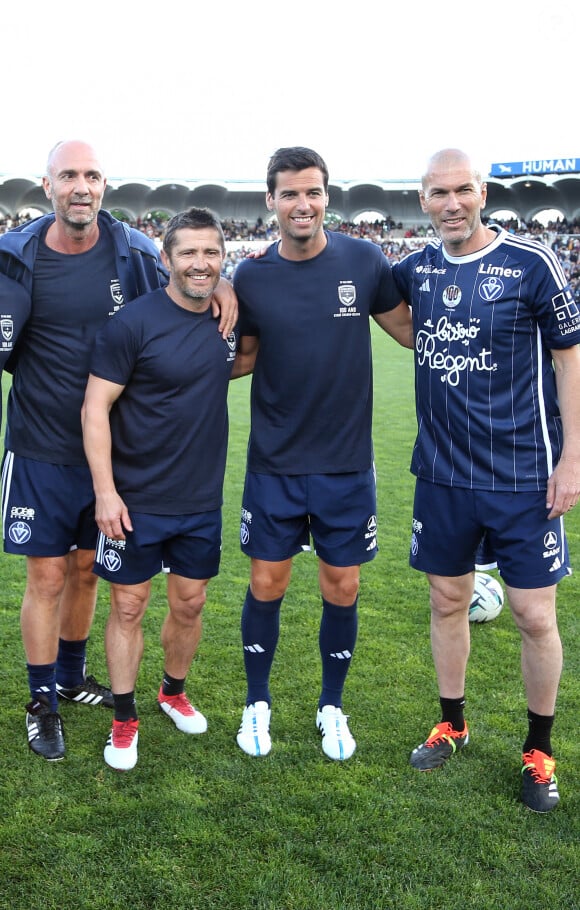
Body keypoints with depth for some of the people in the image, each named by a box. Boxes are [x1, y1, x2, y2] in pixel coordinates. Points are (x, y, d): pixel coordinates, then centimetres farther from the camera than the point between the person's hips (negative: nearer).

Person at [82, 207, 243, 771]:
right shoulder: (134, 323, -15)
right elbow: (95, 409, -13)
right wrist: (105, 491, -19)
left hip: (202, 499, 5)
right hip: (136, 501, -5)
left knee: (189, 604, 15)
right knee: (128, 607, 5)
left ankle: (173, 693, 39)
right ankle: (124, 720, 22)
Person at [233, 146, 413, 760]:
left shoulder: (363, 262, -5)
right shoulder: (251, 277, -4)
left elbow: (412, 332, 5)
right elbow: (240, 357, 8)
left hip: (346, 462, 0)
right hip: (274, 462, 0)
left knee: (342, 589, 9)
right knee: (267, 584, 8)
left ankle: (331, 707, 30)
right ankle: (257, 704, 30)